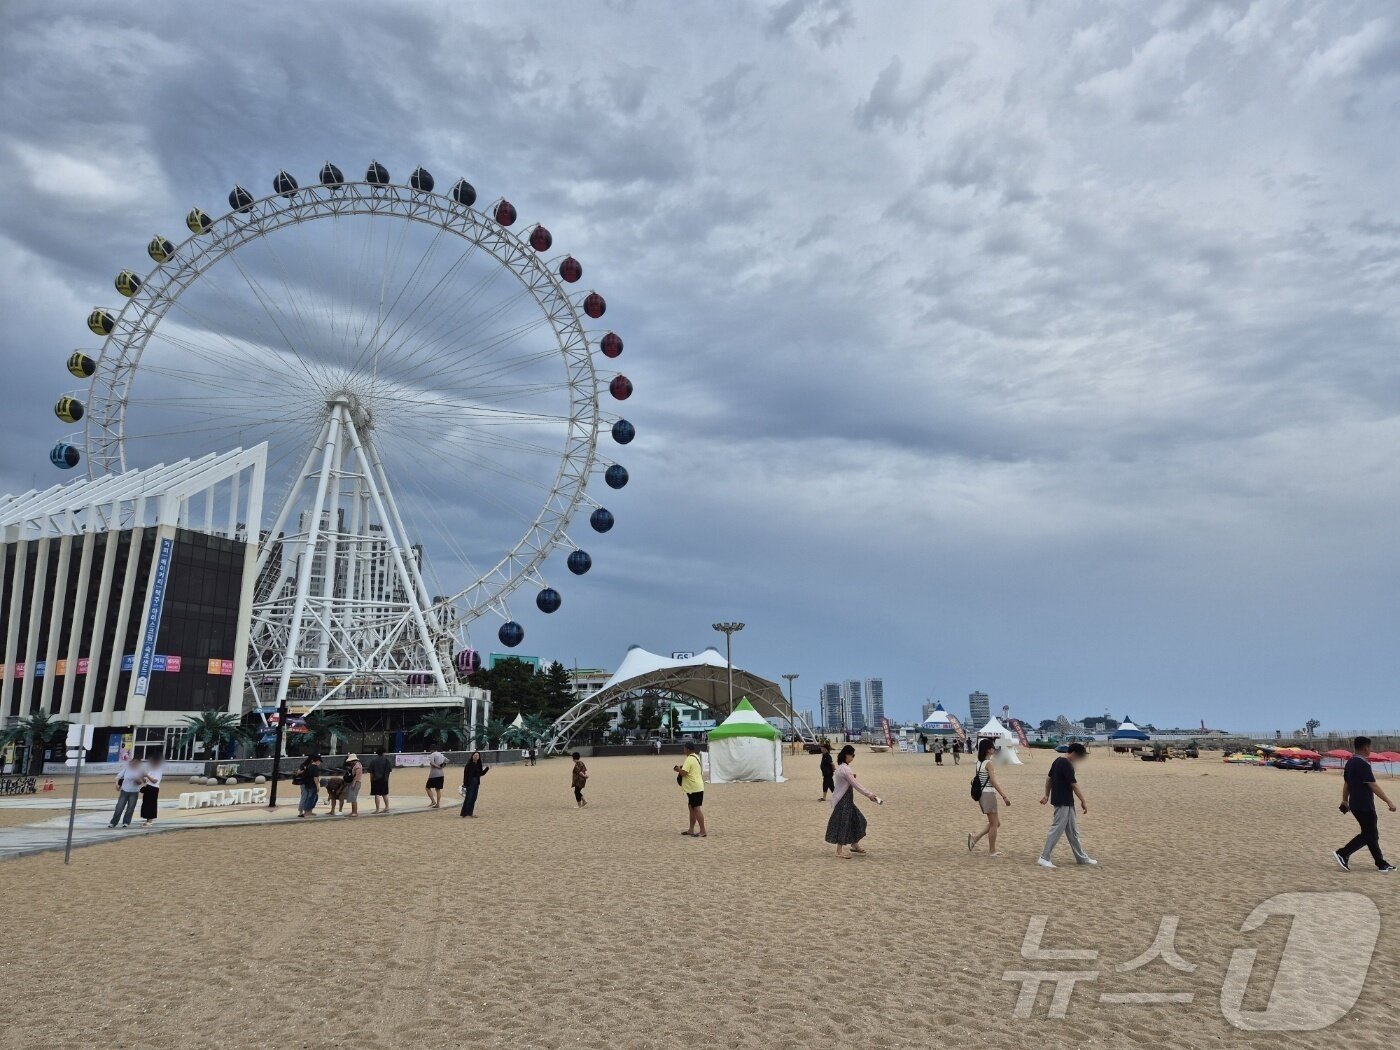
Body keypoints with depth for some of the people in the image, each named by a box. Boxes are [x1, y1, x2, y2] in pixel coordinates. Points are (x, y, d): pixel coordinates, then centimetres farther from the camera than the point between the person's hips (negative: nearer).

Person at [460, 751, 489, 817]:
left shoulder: (479, 765, 7)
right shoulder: (469, 764, -12)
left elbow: (481, 773, 12)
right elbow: (465, 773, -14)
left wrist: (487, 768, 2)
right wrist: (465, 784, -18)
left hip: (476, 783, 6)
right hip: (470, 783, -6)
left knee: (473, 798, 10)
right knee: (468, 798, -6)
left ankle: (470, 812, 17)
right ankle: (465, 813, 0)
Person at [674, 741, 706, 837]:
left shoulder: (689, 759, -19)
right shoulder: (696, 757, 13)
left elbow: (683, 773, -24)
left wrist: (678, 769, -5)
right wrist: (682, 768, 11)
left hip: (694, 789, -10)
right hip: (696, 787, 10)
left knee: (696, 808, -7)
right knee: (692, 807, 16)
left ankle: (702, 831, -5)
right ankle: (691, 830, 22)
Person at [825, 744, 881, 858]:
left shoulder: (844, 767, 12)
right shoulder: (844, 768, -21)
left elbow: (854, 783, 13)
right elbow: (855, 784, -21)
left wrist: (869, 793, 10)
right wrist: (868, 794, -16)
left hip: (847, 799, 10)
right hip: (842, 800, -10)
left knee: (857, 819, 18)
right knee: (843, 823, -2)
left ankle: (854, 845, 33)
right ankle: (839, 851, 7)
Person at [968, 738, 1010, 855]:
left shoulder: (979, 762, 10)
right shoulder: (988, 763, -15)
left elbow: (975, 779, 14)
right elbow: (994, 782, -18)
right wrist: (1004, 796, -16)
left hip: (981, 794, 8)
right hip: (989, 794, -8)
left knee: (996, 823, 17)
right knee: (994, 824, 3)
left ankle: (975, 838, 10)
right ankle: (993, 851, 10)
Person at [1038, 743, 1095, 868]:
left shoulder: (1058, 761, 10)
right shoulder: (1067, 765, -19)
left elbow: (1049, 779, 17)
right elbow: (1074, 784, -19)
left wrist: (1047, 795, 22)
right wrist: (1083, 801, -13)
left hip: (1066, 803, 10)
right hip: (1063, 803, -10)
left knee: (1072, 831, 17)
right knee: (1056, 830, -6)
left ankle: (1082, 857, 26)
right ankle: (1044, 858, -4)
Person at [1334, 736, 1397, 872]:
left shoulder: (1350, 763, 10)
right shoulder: (1363, 764, -18)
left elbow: (1346, 784, 16)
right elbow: (1373, 786, -21)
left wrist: (1345, 801, 22)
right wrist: (1389, 802, -18)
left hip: (1355, 804, 9)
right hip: (1365, 806, -9)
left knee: (1370, 833, 14)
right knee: (1369, 835, -2)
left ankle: (1381, 863, 19)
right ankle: (1343, 854, -6)